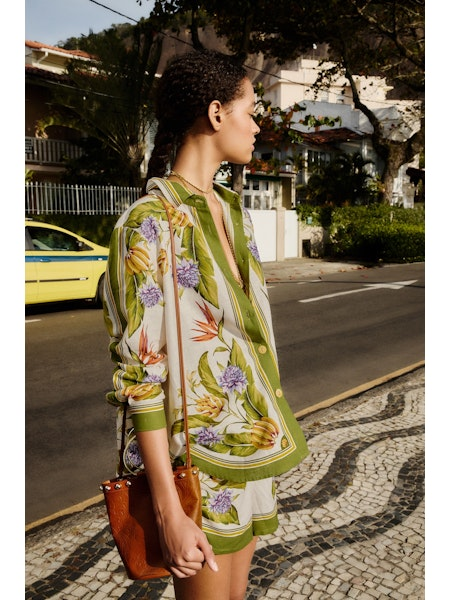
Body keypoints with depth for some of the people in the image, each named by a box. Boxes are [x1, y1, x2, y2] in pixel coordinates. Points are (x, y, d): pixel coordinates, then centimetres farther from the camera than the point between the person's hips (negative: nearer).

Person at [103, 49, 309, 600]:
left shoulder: (233, 212, 7)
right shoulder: (150, 222, -17)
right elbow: (139, 374, -19)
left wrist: (270, 442, 16)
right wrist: (169, 513, -17)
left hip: (251, 446, 7)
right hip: (198, 456, -7)